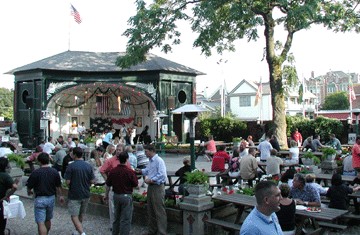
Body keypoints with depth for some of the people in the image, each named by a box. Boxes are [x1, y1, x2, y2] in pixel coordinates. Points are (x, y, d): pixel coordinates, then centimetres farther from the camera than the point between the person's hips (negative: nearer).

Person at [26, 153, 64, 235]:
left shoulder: (36, 173, -15)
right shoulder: (55, 172, -2)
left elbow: (29, 186, -7)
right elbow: (58, 186, 6)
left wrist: (29, 192, 16)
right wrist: (60, 196, 22)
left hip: (40, 199, -5)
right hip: (51, 198, 5)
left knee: (41, 223, -5)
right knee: (48, 220, 24)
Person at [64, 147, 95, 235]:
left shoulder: (71, 166, -14)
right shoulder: (88, 166, -2)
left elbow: (67, 182, -15)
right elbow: (92, 181, 0)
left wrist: (73, 184, 7)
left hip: (74, 195, -5)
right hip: (86, 194, 5)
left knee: (74, 216, 0)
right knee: (81, 215, 21)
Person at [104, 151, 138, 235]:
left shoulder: (113, 171, -4)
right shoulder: (130, 172, -18)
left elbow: (108, 185, 5)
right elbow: (135, 184, -8)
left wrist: (106, 195, 19)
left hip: (116, 196, 5)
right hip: (126, 196, -5)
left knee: (116, 217, 20)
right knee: (126, 219, 3)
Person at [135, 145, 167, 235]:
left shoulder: (159, 161, -17)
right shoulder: (150, 161, 13)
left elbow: (162, 175, -25)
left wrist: (151, 180, -20)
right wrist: (140, 171, 10)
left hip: (158, 187, -10)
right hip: (150, 187, 10)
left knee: (159, 211, -5)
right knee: (150, 210, 17)